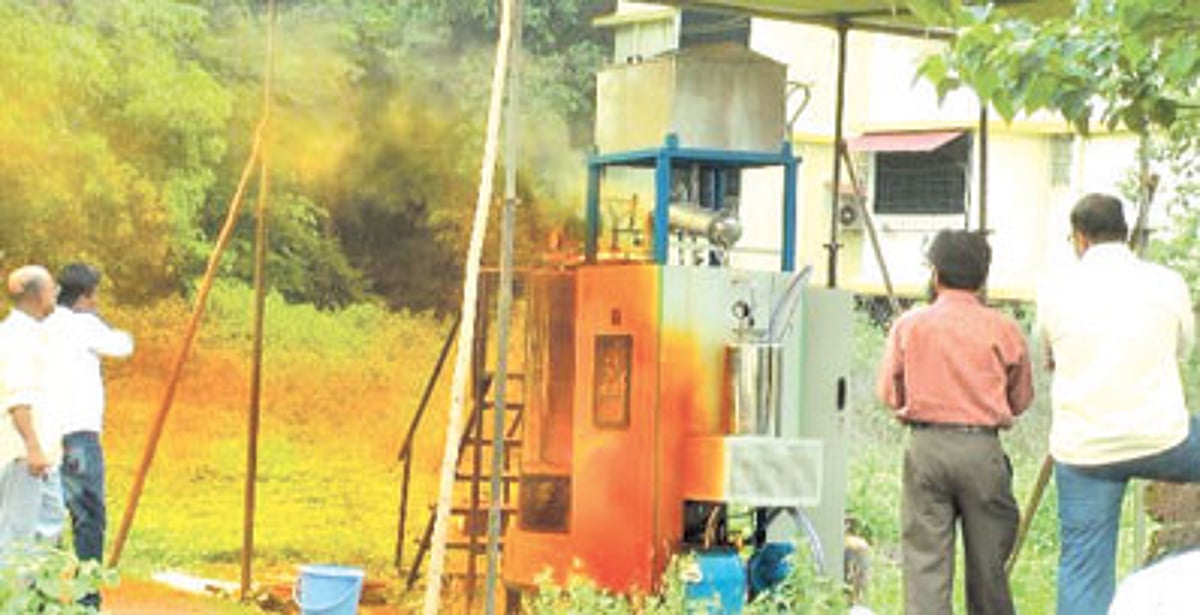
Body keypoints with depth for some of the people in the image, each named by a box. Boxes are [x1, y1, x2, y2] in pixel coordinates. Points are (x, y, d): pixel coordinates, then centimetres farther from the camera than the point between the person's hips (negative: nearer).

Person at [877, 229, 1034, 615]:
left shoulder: (909, 325, 1)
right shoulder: (1003, 329, 0)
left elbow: (889, 394, 6)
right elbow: (1020, 400, 9)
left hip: (925, 445, 0)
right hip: (982, 450, 0)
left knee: (924, 557, 0)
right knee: (987, 557, 11)